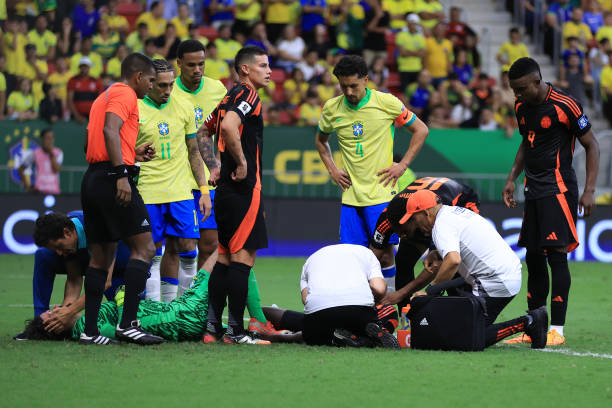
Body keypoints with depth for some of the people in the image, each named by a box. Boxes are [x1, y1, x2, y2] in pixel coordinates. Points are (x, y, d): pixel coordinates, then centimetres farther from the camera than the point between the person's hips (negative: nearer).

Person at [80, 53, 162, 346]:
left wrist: (133, 154, 22)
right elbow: (110, 131, -20)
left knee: (101, 256, 11)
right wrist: (121, 174, -26)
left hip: (92, 179, 10)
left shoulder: (103, 97, 25)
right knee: (144, 247, -8)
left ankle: (90, 330, 8)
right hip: (112, 178, -10)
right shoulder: (125, 95, -4)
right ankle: (128, 323, -15)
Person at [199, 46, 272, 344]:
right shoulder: (247, 95, -11)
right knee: (243, 257, -7)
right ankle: (235, 330, -8)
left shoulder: (229, 98, 18)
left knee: (225, 258, 11)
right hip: (244, 189, -10)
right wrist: (242, 163, -19)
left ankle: (212, 327, 10)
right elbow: (229, 126, -28)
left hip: (226, 189, 10)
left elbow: (203, 133, 27)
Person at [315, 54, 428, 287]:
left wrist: (402, 165, -2)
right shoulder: (332, 109, 4)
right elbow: (321, 141, 25)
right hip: (350, 196, 3)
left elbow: (421, 130, 5)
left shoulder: (386, 102, -6)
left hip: (381, 192, -3)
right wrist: (332, 170, 11)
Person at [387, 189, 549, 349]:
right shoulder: (456, 211, 19)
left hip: (495, 283, -10)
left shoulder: (441, 225, -11)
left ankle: (526, 323, -14)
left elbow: (453, 260, -28)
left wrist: (430, 291, -23)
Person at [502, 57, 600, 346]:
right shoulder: (521, 107, 9)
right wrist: (512, 179, 18)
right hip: (534, 190, 8)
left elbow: (592, 146, -7)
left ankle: (557, 330, -12)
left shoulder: (564, 106, -13)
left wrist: (589, 190, -12)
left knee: (556, 254, -12)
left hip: (559, 188, -8)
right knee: (533, 256, 8)